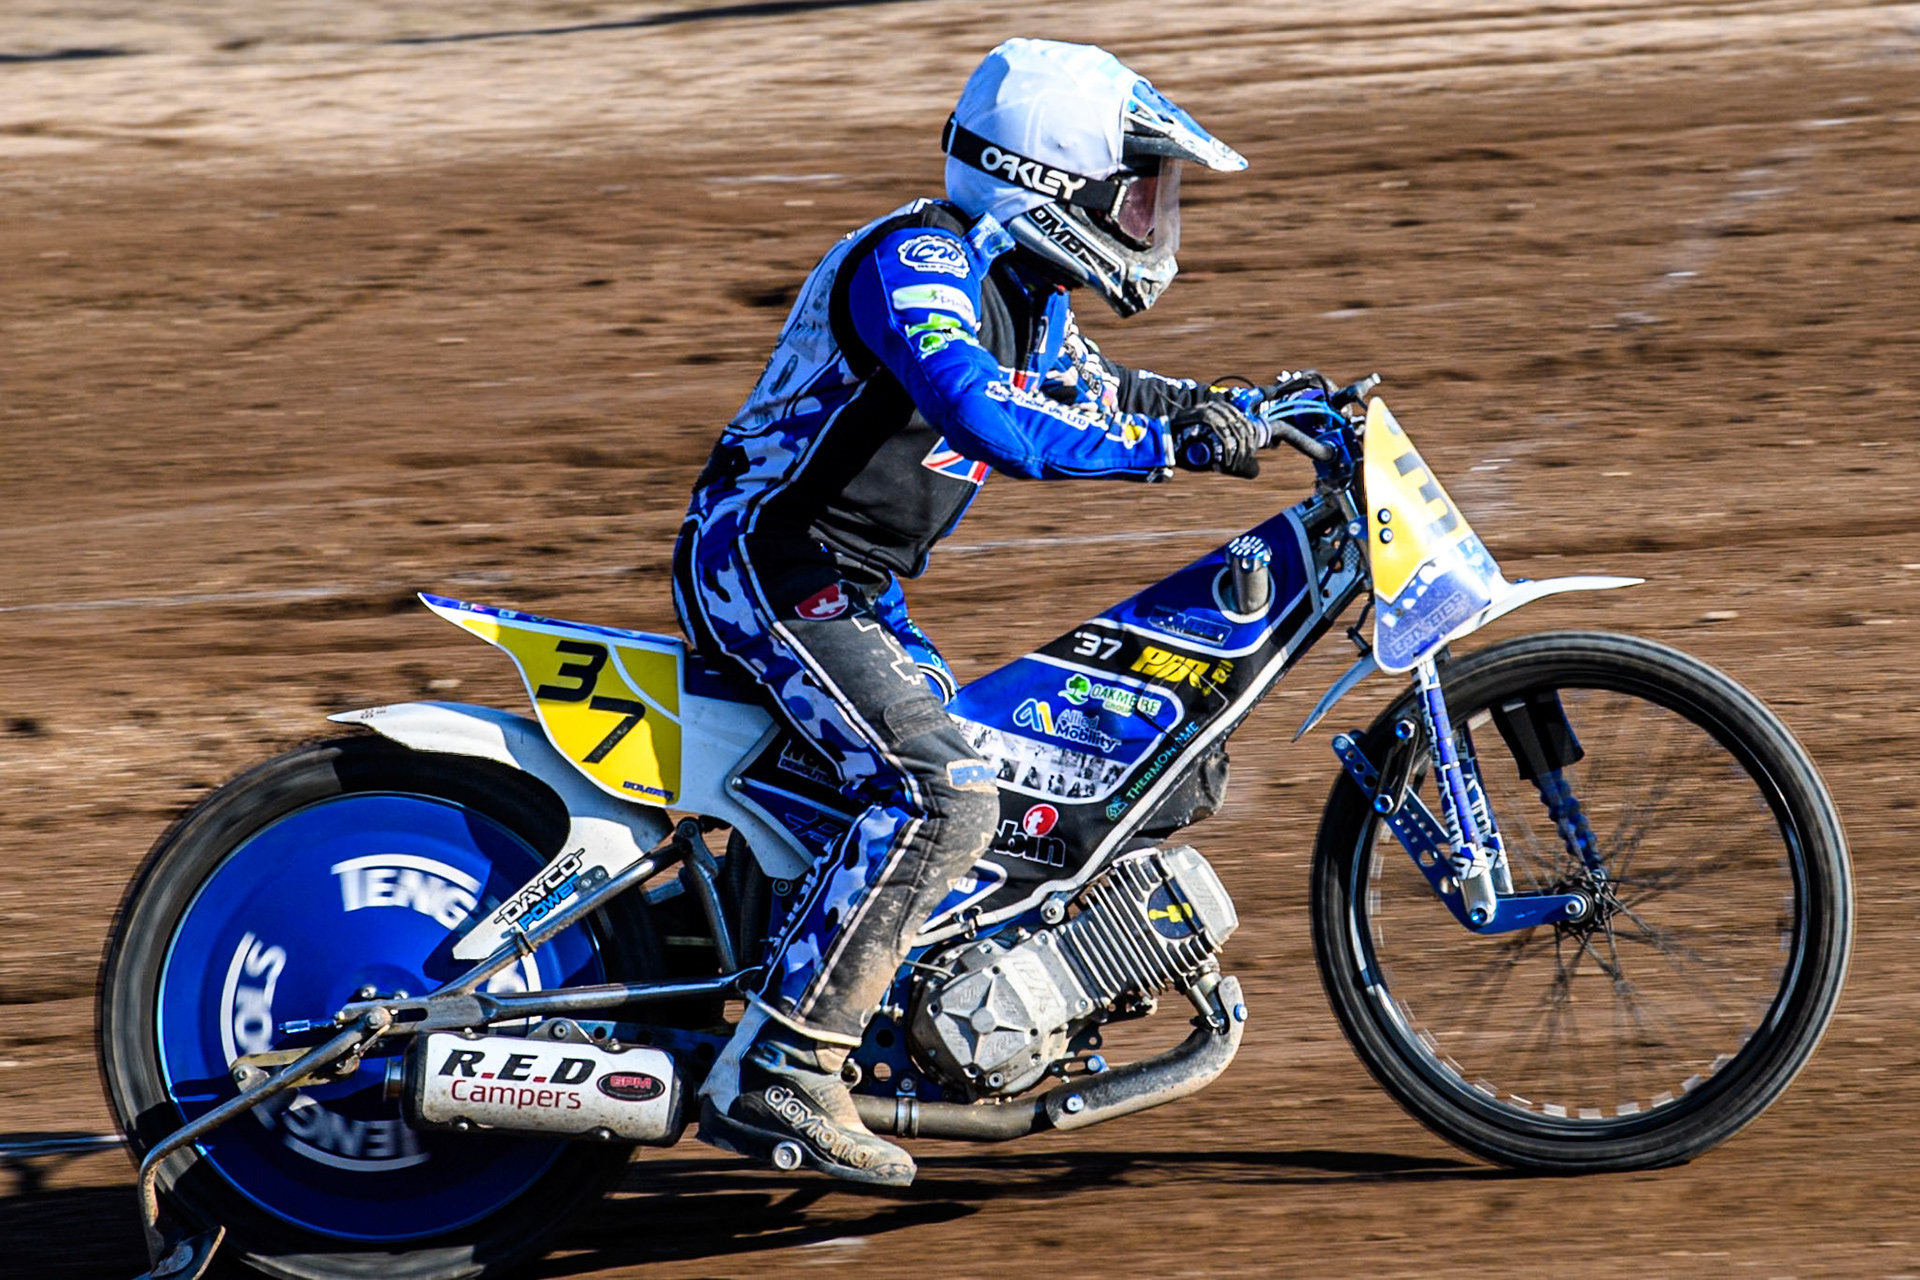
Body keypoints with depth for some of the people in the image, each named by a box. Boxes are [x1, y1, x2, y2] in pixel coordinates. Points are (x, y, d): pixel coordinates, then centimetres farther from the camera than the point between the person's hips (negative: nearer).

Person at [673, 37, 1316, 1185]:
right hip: (765, 569, -11)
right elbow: (981, 414, -37)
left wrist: (1248, 408, 10)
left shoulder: (1026, 299, 11)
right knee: (939, 794, -26)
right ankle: (775, 1078, -28)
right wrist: (1171, 443, -36)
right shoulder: (920, 262, -20)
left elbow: (1093, 397, 27)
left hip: (857, 589, 11)